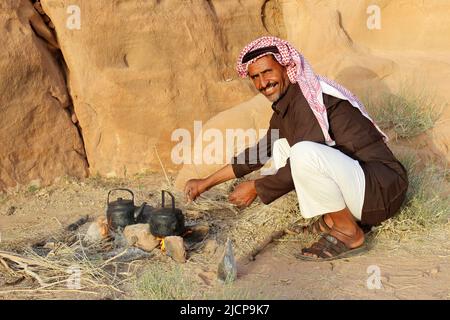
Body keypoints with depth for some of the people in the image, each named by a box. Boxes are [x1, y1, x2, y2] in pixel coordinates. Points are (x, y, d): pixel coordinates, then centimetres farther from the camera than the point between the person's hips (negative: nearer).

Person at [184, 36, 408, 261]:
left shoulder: (311, 97, -16)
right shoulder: (284, 105, 12)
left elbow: (304, 160, -21)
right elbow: (261, 150, 23)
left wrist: (256, 188, -6)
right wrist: (206, 183, 25)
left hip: (384, 189, -9)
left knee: (303, 153, -32)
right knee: (280, 146, 14)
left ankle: (350, 234, -11)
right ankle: (332, 218, 7)